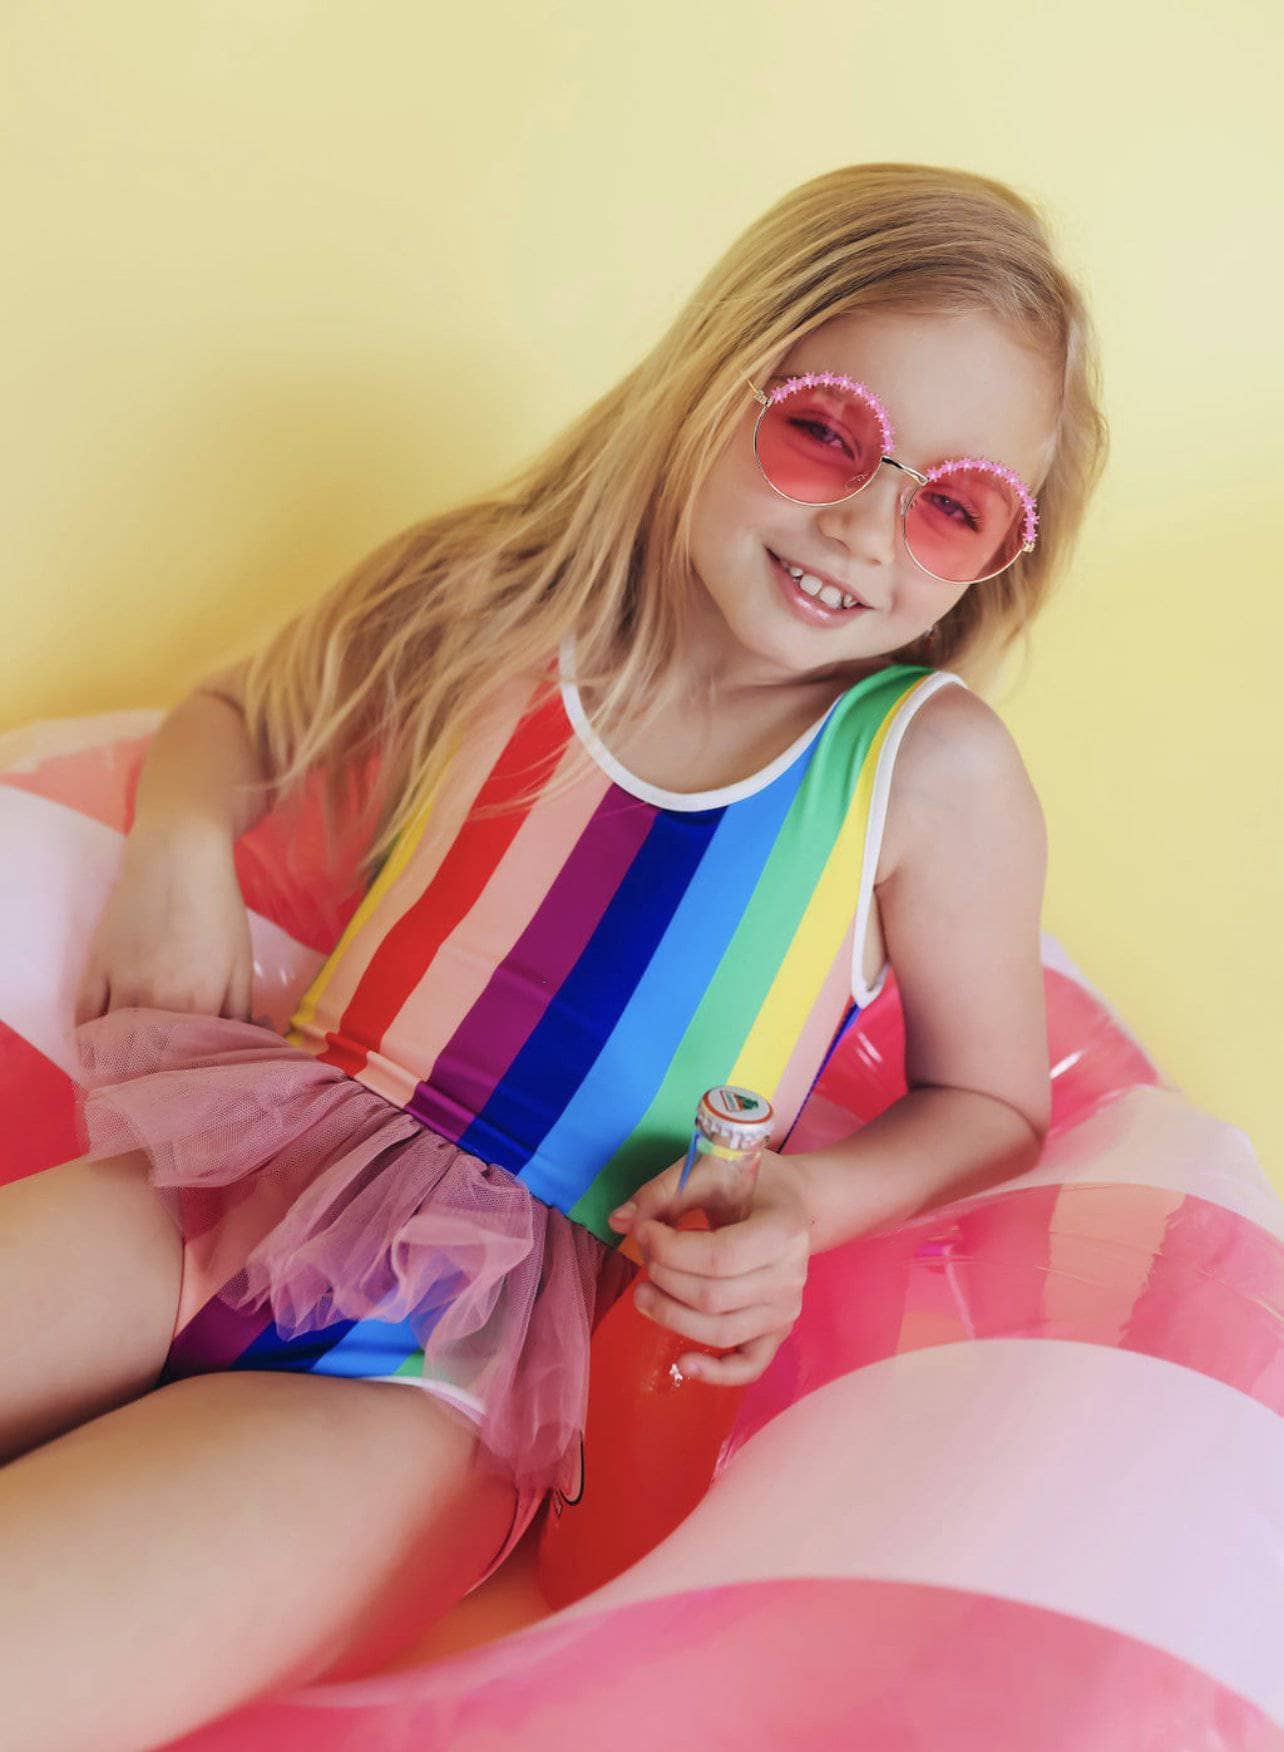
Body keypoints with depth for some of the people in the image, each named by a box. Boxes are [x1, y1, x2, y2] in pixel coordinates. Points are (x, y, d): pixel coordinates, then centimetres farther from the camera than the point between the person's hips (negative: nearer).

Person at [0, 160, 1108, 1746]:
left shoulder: (938, 774, -5)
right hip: (239, 1177, 4)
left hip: (456, 1352, -3)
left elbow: (990, 1107, 7)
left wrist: (800, 1204, -11)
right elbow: (235, 714, 20)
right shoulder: (503, 605, 3)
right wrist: (182, 841, -2)